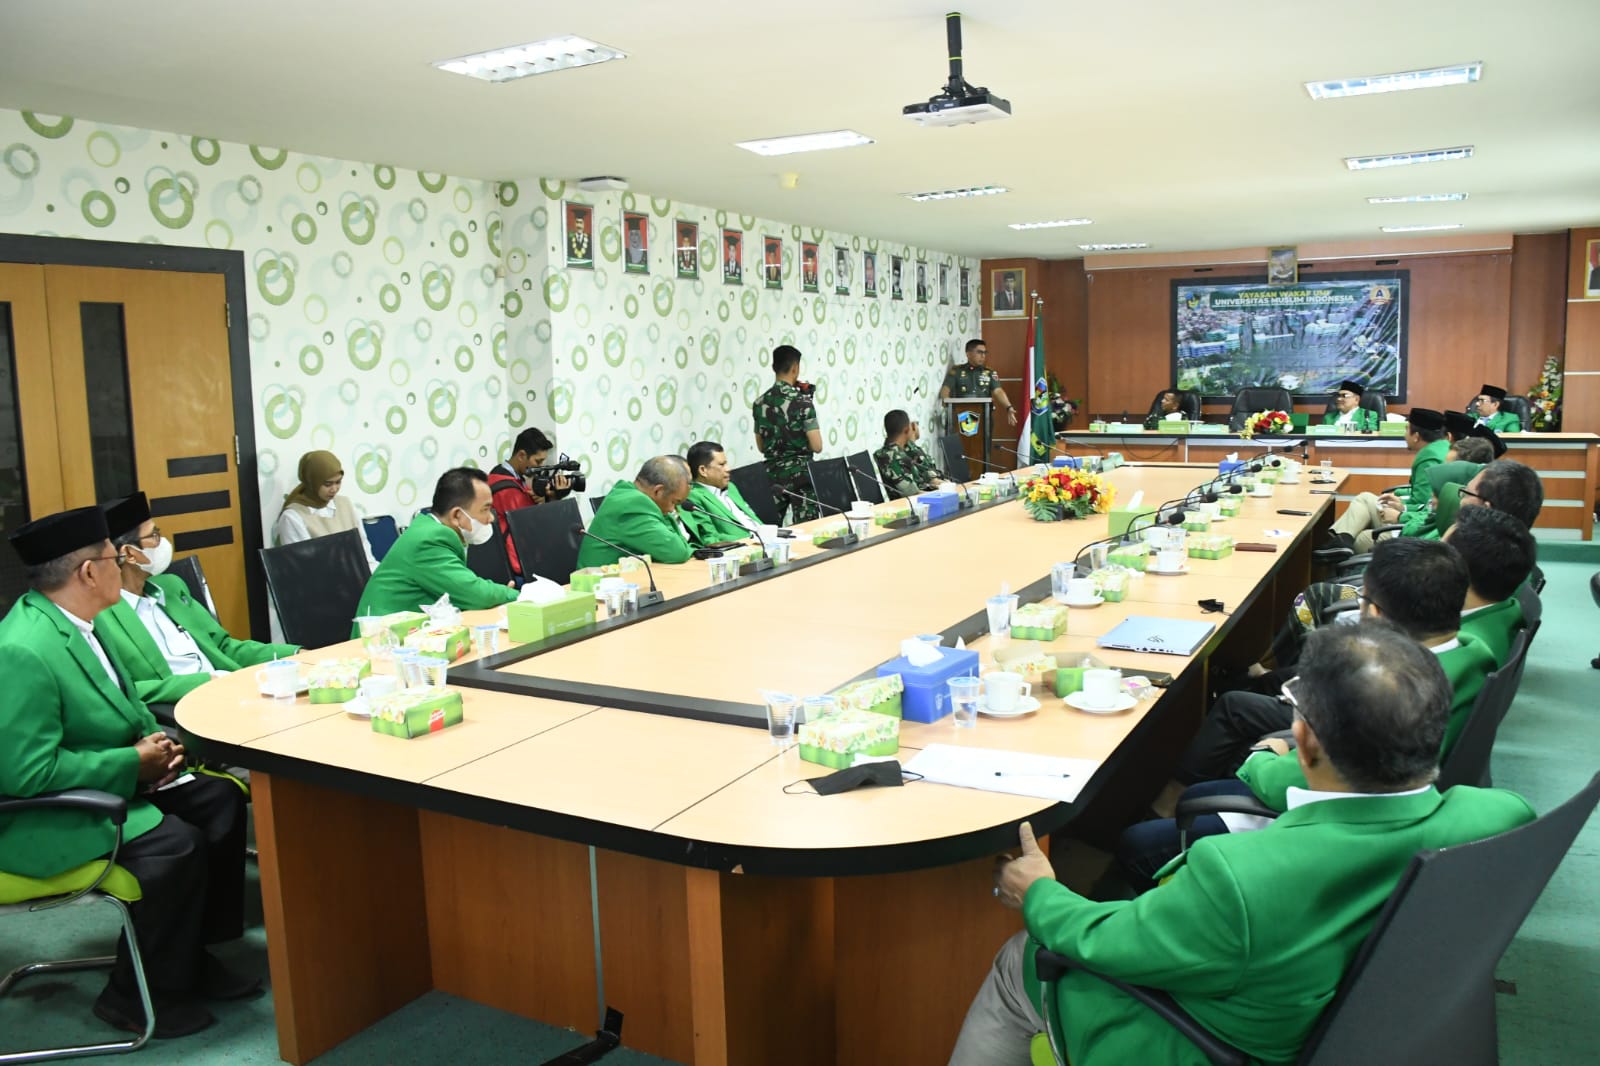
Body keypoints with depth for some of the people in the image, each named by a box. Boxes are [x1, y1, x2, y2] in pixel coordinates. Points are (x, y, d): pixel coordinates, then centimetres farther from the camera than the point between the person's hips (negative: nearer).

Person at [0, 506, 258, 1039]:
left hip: (108, 780, 10)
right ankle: (136, 995, -2)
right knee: (174, 843, -24)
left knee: (220, 801, -1)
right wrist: (134, 763, -22)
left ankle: (194, 954, 11)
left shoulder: (68, 619, 3)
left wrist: (150, 742, -3)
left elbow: (117, 704, 17)